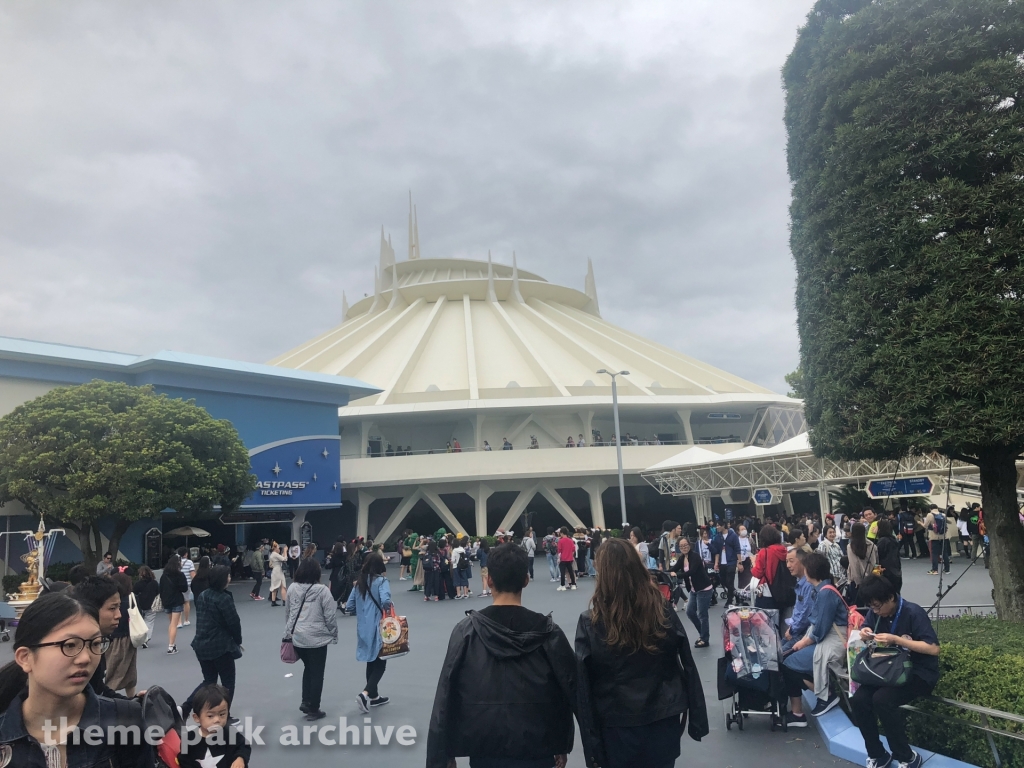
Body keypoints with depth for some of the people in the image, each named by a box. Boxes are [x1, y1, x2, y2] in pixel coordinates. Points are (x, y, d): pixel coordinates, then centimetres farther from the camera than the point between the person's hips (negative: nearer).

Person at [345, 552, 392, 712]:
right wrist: (390, 607, -8)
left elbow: (350, 606, 6)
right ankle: (365, 694, -11)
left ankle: (374, 696, 27)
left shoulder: (359, 582, 6)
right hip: (377, 627, -6)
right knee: (380, 663, 4)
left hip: (363, 627, 6)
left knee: (371, 662, 18)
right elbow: (385, 601, -28)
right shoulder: (381, 581, -12)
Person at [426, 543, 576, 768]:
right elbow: (569, 691, -4)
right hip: (536, 749, -1)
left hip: (484, 749, 1)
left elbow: (446, 697, -8)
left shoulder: (466, 631, -10)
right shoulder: (548, 632, -10)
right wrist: (563, 746, 9)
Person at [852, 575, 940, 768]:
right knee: (858, 700, -19)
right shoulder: (876, 612, -1)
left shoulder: (913, 612, -19)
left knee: (882, 699, -32)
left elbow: (933, 648, -22)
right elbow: (865, 629, 14)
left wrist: (895, 639, -28)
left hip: (920, 673, -6)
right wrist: (865, 632, -11)